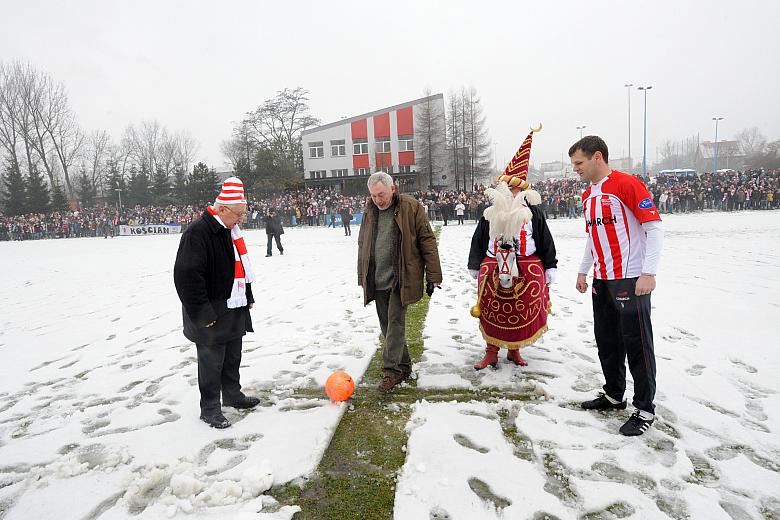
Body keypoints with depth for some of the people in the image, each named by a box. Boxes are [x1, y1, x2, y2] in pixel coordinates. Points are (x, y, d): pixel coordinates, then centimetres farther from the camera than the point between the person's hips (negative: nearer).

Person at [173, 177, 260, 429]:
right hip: (211, 315, -9)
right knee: (212, 361, 3)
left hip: (234, 309, 9)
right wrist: (203, 313, -23)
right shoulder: (197, 233, -21)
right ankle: (209, 408, 18)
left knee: (233, 356, 20)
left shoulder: (230, 231, 10)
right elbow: (187, 276, -25)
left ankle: (232, 394, 38)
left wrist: (247, 298, 18)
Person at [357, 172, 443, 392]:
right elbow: (363, 246, 17)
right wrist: (362, 278, 16)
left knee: (395, 322, -7)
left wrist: (433, 276, -9)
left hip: (401, 279, -5)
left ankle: (392, 370, 2)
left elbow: (427, 241, -6)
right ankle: (404, 366, 23)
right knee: (387, 325, 10)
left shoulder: (410, 207, -7)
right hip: (377, 281, 5)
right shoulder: (369, 211, 8)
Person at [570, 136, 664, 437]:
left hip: (630, 279, -8)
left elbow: (655, 226, -15)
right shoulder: (588, 195, 13)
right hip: (601, 281, 8)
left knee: (636, 343, 0)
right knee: (606, 340, 15)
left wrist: (649, 272, -20)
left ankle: (645, 409, 13)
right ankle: (613, 396, 31)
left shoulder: (627, 184, -12)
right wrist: (583, 271, 22)